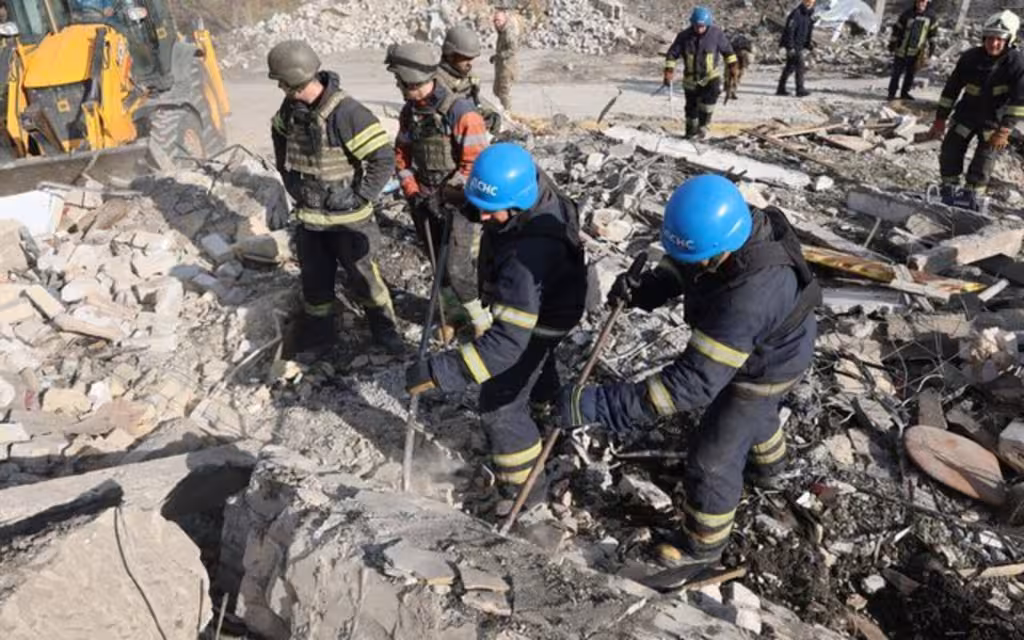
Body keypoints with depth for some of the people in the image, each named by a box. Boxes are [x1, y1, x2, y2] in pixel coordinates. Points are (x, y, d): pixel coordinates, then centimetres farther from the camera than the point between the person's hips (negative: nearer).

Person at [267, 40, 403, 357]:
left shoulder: (346, 112, -25)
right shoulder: (292, 107, -2)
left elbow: (384, 159, -24)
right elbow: (280, 137, 20)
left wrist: (359, 198, -18)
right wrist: (290, 180, 14)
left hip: (347, 218, -6)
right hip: (308, 215, 6)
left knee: (362, 276, 8)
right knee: (314, 278, 17)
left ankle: (383, 328, 29)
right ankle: (318, 333, 35)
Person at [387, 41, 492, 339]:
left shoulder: (461, 112, -19)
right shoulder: (409, 113, 2)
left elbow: (476, 163, -19)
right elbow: (402, 156, 12)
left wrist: (444, 196, -18)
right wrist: (413, 193, -1)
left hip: (460, 203, -6)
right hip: (427, 202, 6)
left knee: (457, 267, -10)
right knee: (440, 266, 15)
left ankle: (480, 315, 14)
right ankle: (454, 315, 34)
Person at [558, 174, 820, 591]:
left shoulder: (747, 298, -48)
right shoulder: (736, 226, -24)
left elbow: (695, 381, -49)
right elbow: (678, 268, -4)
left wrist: (598, 405, -51)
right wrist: (643, 289, -26)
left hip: (764, 366, -8)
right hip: (741, 342, 8)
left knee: (711, 462, 6)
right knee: (752, 408, 36)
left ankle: (701, 549, 34)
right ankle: (767, 460, 70)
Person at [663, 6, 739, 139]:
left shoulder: (716, 33, -12)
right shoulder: (684, 36, -13)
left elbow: (727, 49, 2)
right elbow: (672, 53, -6)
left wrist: (733, 65, 1)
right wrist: (669, 70, -15)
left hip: (711, 76, -1)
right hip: (691, 78, 1)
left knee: (710, 98, -23)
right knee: (691, 106, 12)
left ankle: (703, 125, -4)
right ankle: (691, 129, 34)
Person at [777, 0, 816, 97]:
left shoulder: (810, 14, 11)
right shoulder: (796, 13, -16)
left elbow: (810, 31, 19)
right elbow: (789, 31, -20)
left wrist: (810, 43, 10)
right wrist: (790, 47, -23)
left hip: (799, 45, 9)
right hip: (793, 45, -9)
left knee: (790, 67, 11)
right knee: (799, 65, -12)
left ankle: (781, 89, 16)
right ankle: (800, 90, -10)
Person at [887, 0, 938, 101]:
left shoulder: (931, 16, -2)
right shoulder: (907, 14, -10)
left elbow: (933, 32, 8)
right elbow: (897, 30, -3)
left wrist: (931, 47, 7)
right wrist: (892, 44, -3)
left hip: (918, 52, 3)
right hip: (902, 50, -3)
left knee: (910, 74, 12)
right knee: (897, 73, 1)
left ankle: (905, 93, 24)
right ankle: (892, 93, 10)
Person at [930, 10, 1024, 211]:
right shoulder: (970, 57, -11)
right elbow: (951, 88, -3)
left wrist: (1004, 131, -25)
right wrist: (940, 118, -2)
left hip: (994, 120, -2)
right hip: (966, 113, 3)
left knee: (984, 161, -3)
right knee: (950, 150, -3)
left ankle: (974, 194, 11)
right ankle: (949, 189, 12)